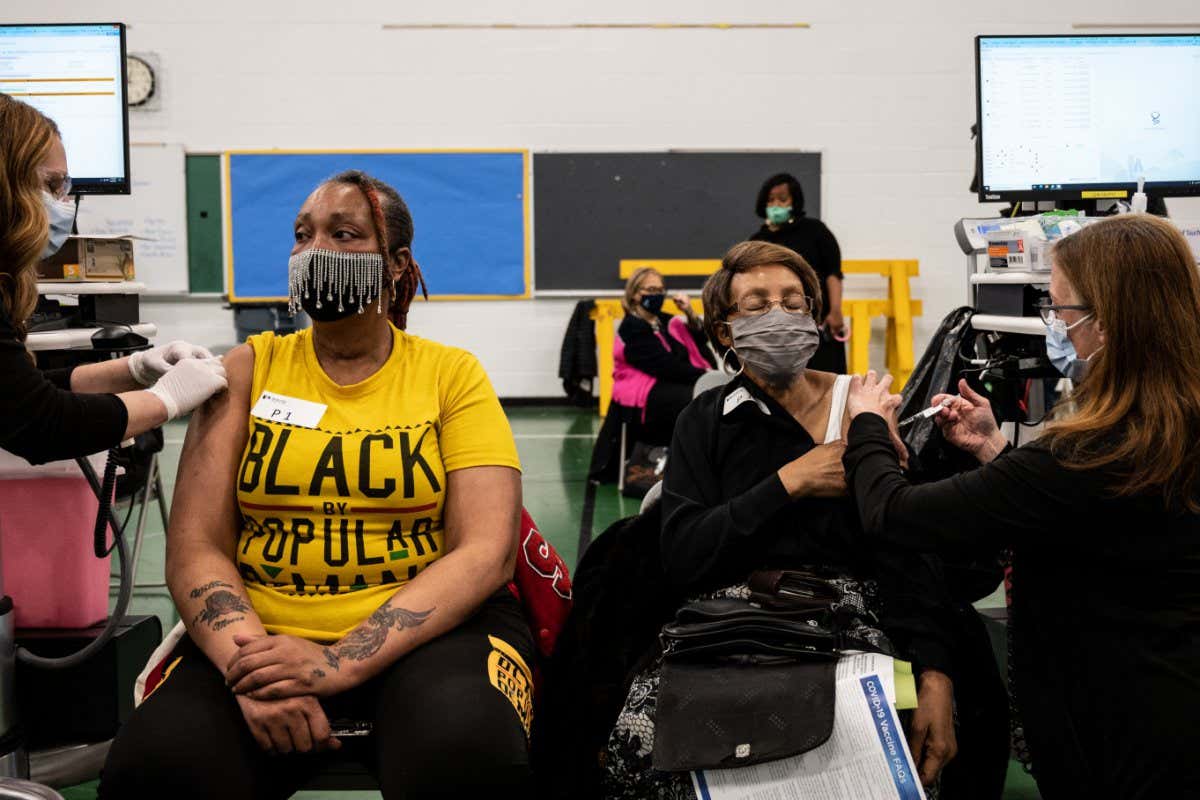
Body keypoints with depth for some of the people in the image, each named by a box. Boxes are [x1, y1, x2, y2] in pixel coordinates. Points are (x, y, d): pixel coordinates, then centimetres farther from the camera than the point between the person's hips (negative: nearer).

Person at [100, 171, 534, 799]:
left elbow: (486, 551, -8)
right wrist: (250, 665, -20)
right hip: (264, 632, 2)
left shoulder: (453, 374, 3)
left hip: (427, 628, -1)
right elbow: (195, 547, 1)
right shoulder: (248, 369, 8)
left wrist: (340, 663, -21)